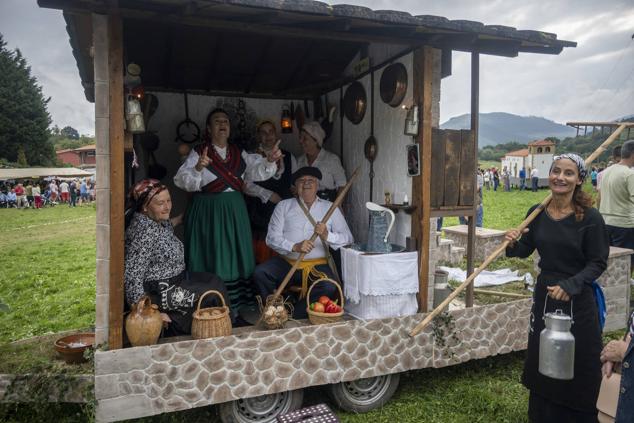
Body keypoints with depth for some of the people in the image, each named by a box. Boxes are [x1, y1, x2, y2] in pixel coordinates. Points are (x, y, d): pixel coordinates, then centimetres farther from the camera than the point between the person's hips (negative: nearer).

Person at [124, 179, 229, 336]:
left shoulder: (157, 220, 2)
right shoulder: (144, 231, -27)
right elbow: (132, 278, -29)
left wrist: (179, 219, 33)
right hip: (159, 292, -10)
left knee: (215, 281, 13)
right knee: (215, 293, -8)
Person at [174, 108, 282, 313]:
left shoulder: (239, 154, 11)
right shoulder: (198, 153, -1)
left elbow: (256, 171, -1)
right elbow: (181, 180, -12)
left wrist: (269, 160, -21)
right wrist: (198, 168, -31)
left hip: (234, 212, 4)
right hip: (207, 212, -4)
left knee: (235, 256, 6)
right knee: (211, 258, -1)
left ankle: (236, 306, 16)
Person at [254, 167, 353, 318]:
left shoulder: (330, 208, 10)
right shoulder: (284, 206, 11)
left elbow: (348, 239, 2)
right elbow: (272, 237, -1)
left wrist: (327, 235, -19)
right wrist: (294, 247, -19)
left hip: (317, 266, -1)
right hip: (286, 262, 1)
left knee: (330, 288, -30)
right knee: (260, 273, -26)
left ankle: (294, 318, -11)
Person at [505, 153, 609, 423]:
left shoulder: (590, 218, -14)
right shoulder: (537, 212, -2)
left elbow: (598, 263, -11)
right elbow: (526, 250, 8)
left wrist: (570, 285, -26)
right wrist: (513, 244, -14)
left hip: (577, 301, -4)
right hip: (544, 294, 5)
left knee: (577, 368, 8)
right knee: (541, 362, 19)